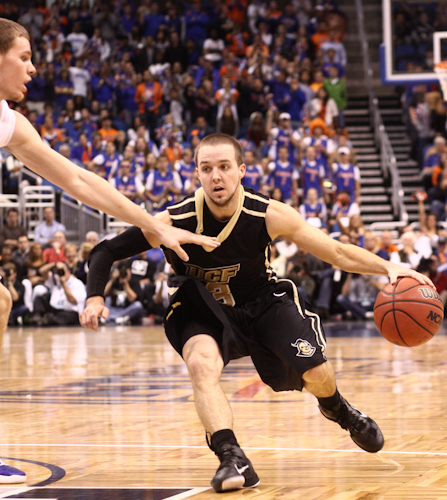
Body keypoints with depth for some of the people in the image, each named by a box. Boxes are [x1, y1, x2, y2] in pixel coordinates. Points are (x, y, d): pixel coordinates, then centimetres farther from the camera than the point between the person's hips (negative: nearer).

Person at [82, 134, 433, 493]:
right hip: (203, 311, -1)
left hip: (262, 302, 1)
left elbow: (337, 252, -15)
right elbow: (107, 251, -18)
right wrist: (95, 297, -35)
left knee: (315, 373, -8)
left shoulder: (268, 215, -23)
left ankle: (337, 409, 30)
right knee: (201, 364, -32)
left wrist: (388, 267, -28)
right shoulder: (174, 221, -26)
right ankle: (232, 459, -34)